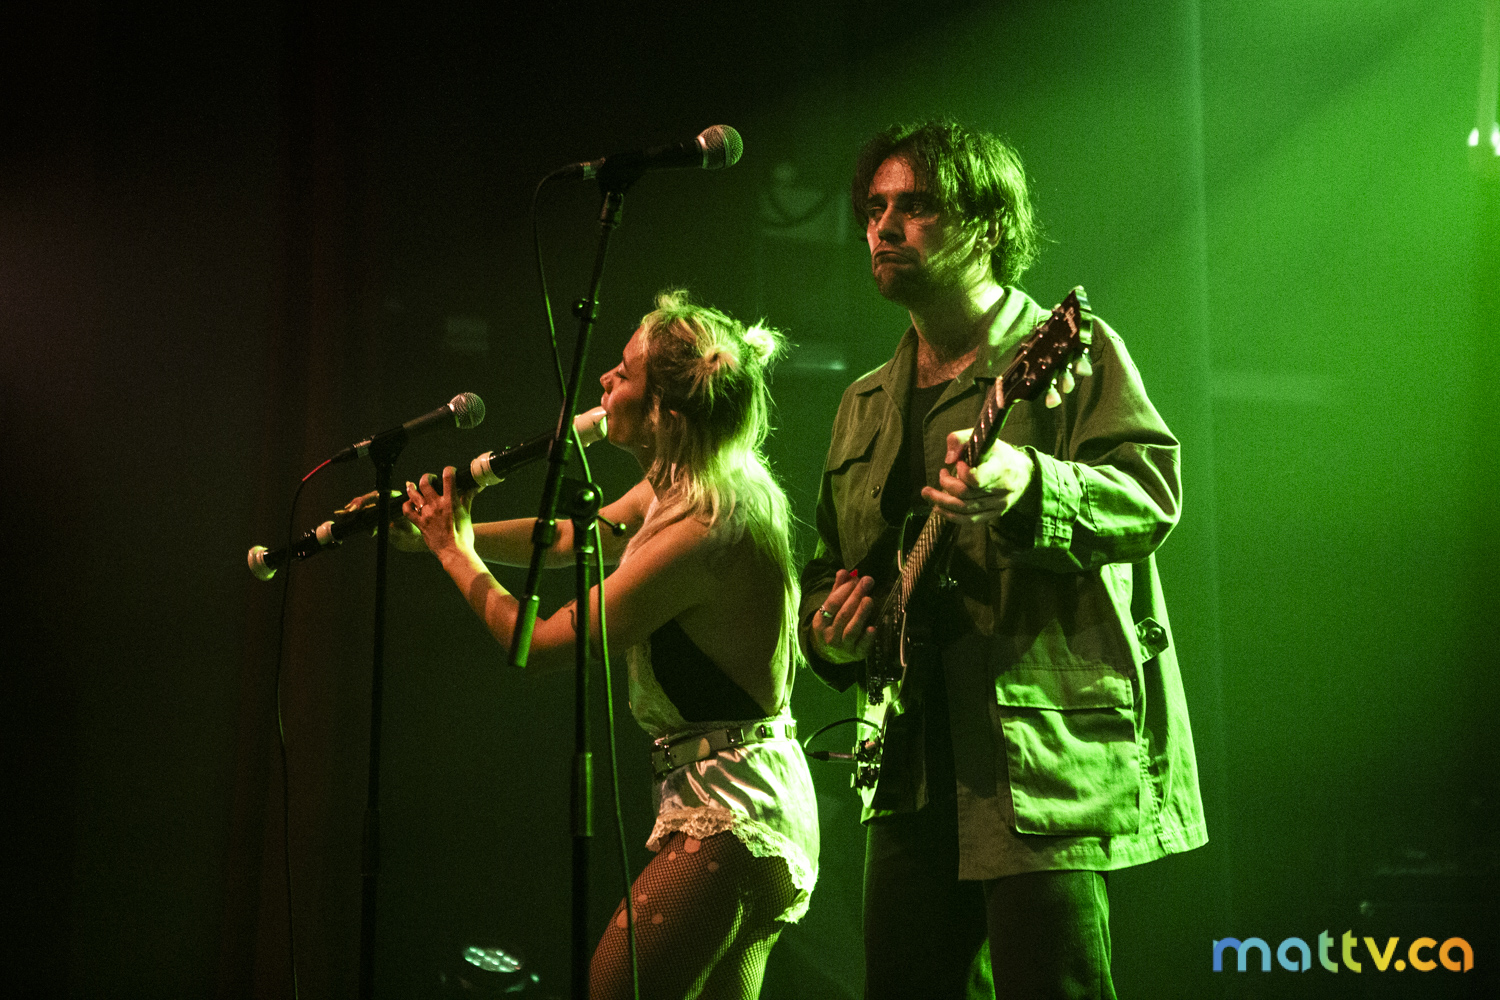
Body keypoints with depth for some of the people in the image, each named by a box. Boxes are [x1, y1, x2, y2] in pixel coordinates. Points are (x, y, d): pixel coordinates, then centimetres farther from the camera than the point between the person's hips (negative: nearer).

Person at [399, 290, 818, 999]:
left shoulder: (700, 533, -24)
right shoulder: (677, 489, 6)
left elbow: (539, 645, -15)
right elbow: (569, 539, 22)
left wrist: (455, 554, -1)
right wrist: (443, 531, 14)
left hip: (730, 820, -10)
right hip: (758, 806, 10)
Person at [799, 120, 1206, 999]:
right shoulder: (867, 405, 20)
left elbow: (1153, 492, -16)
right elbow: (830, 563, 27)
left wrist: (1029, 491, -35)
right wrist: (827, 624, 5)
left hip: (1041, 762, -7)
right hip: (911, 771, 7)